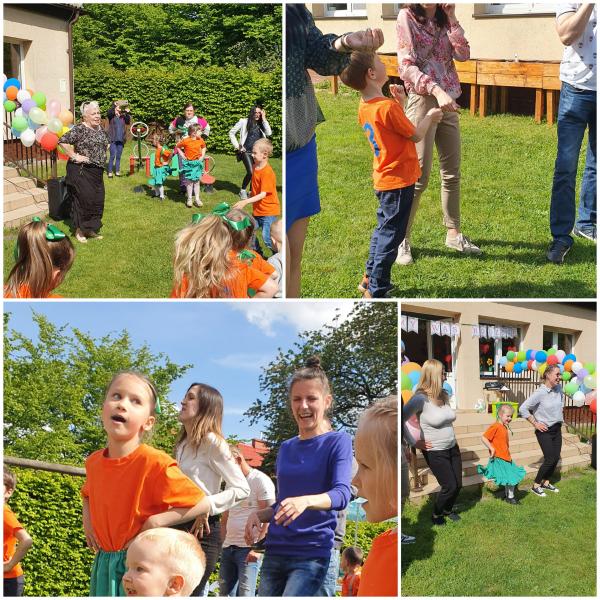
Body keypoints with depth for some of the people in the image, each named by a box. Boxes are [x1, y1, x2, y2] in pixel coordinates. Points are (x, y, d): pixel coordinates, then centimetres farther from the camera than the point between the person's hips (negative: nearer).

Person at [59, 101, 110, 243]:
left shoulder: (100, 129, 11)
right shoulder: (79, 130, -14)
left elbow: (106, 143, 30)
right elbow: (63, 141, -22)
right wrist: (74, 156, -19)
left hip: (97, 172, 8)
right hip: (81, 172, -8)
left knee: (97, 200, 9)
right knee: (83, 199, -6)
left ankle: (90, 229, 22)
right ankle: (79, 231, 5)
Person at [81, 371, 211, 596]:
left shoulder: (155, 462, -18)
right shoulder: (94, 462, 2)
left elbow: (202, 504, -16)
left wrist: (154, 523, -19)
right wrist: (87, 519, 7)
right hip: (104, 565, 6)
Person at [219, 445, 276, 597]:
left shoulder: (260, 480, -5)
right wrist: (223, 545, 13)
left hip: (249, 548, -8)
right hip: (228, 548, 8)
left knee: (245, 594, -12)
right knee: (225, 593, 5)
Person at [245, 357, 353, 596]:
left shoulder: (338, 442, -2)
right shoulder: (286, 448, 16)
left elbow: (342, 494, -16)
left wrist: (305, 501, -36)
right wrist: (258, 515, 2)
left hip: (312, 554, -6)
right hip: (275, 551, 6)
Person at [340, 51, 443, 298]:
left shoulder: (365, 107, 3)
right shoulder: (388, 108, -24)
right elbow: (416, 135, -15)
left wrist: (399, 103, 7)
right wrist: (429, 117, 2)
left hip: (384, 178, 9)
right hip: (399, 180, -9)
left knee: (384, 228, 23)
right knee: (391, 234, 0)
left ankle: (370, 278, 32)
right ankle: (376, 291, 6)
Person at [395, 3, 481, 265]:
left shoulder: (443, 21, 12)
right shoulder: (407, 17, -5)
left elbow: (463, 54, 0)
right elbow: (407, 66, -15)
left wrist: (452, 18, -5)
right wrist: (437, 91, -26)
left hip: (448, 102, 6)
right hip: (423, 100, -6)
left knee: (452, 173, 10)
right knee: (419, 175, -7)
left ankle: (454, 234, 21)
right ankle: (401, 240, 1)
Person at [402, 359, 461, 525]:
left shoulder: (443, 395, 2)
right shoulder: (420, 398, -21)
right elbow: (402, 420, -24)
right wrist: (414, 443, -18)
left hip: (452, 448, 7)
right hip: (435, 453, -7)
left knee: (458, 484, 11)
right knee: (450, 486, -2)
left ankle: (448, 510, 39)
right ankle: (436, 514, 24)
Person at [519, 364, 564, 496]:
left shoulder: (559, 388, -1)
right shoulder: (540, 393, -22)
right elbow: (523, 409, -22)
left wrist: (559, 417, 15)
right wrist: (535, 424, -16)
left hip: (557, 429, 7)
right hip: (544, 431, -7)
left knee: (556, 457, 9)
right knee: (550, 459, -8)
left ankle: (546, 482, 28)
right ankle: (536, 486, 8)